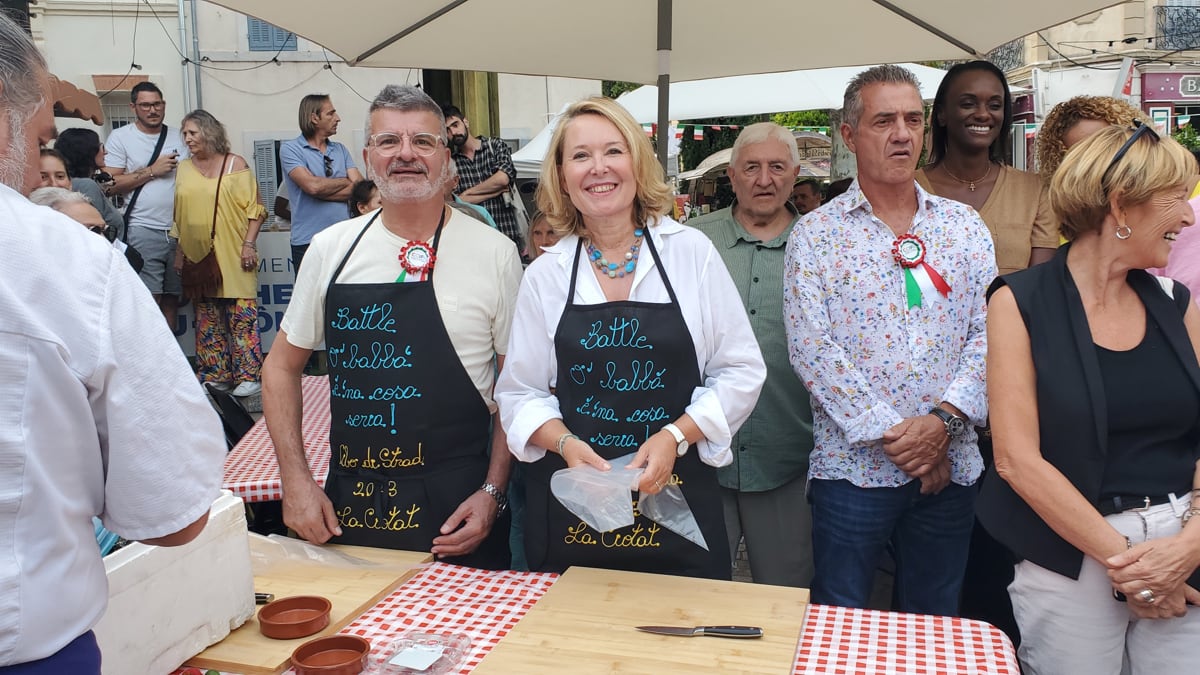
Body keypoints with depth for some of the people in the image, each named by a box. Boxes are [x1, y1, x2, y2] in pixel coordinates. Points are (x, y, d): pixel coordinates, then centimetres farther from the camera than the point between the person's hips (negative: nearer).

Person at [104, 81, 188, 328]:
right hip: (144, 231, -4)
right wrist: (152, 171, -8)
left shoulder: (179, 137, 14)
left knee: (172, 297, 8)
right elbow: (111, 185, -5)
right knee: (150, 298, -10)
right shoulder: (120, 137, 3)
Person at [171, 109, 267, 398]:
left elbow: (254, 208, -4)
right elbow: (179, 215, 16)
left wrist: (249, 244, -12)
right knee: (207, 320, 8)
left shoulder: (235, 164, 0)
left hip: (233, 256, -5)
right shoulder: (184, 169, 12)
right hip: (198, 258, 5)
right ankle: (216, 377, 15)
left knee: (242, 317, -5)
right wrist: (179, 251, 12)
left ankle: (249, 376, -1)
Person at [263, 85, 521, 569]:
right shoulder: (330, 248, 2)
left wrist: (492, 492, -8)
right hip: (345, 508, 3)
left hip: (454, 509, -2)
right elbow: (282, 365, 10)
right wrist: (296, 480, 2)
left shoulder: (495, 253, -6)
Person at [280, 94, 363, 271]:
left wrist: (323, 190, -10)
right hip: (308, 242, -4)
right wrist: (346, 182, 0)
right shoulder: (290, 149, 0)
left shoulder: (340, 149, 14)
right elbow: (312, 185, -15)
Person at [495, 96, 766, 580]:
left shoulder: (692, 252, -1)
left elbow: (741, 371, -1)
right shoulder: (544, 275, 2)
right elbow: (519, 393, 4)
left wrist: (674, 436, -14)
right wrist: (567, 444, -14)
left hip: (677, 493, -1)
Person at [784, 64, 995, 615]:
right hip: (852, 463, -3)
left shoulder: (965, 227, 9)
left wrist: (945, 420, -13)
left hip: (949, 466, 3)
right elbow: (813, 349, -10)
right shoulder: (816, 234, -1)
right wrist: (893, 434, -14)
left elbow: (988, 334, 1)